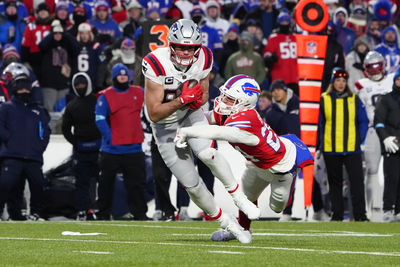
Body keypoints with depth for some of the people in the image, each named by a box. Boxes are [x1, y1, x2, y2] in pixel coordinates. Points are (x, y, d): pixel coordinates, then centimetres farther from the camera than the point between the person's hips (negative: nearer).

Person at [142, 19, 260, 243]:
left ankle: (237, 194, -10)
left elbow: (204, 95, 2)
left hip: (191, 114, 2)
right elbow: (154, 114, -27)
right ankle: (225, 222, 15)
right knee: (191, 184, -4)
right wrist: (181, 100, -39)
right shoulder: (156, 64, -29)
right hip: (165, 126, -2)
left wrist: (198, 100, -22)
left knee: (206, 152, -31)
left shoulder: (203, 59, -16)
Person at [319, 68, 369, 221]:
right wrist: (321, 142, -2)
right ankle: (337, 214, 14)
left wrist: (359, 140, -1)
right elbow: (319, 123, 6)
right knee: (335, 183, 8)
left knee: (357, 181, -8)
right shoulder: (323, 100, 3)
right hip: (330, 150, 0)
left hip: (352, 149, 0)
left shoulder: (354, 99, 6)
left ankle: (360, 215, -8)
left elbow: (363, 121, 9)